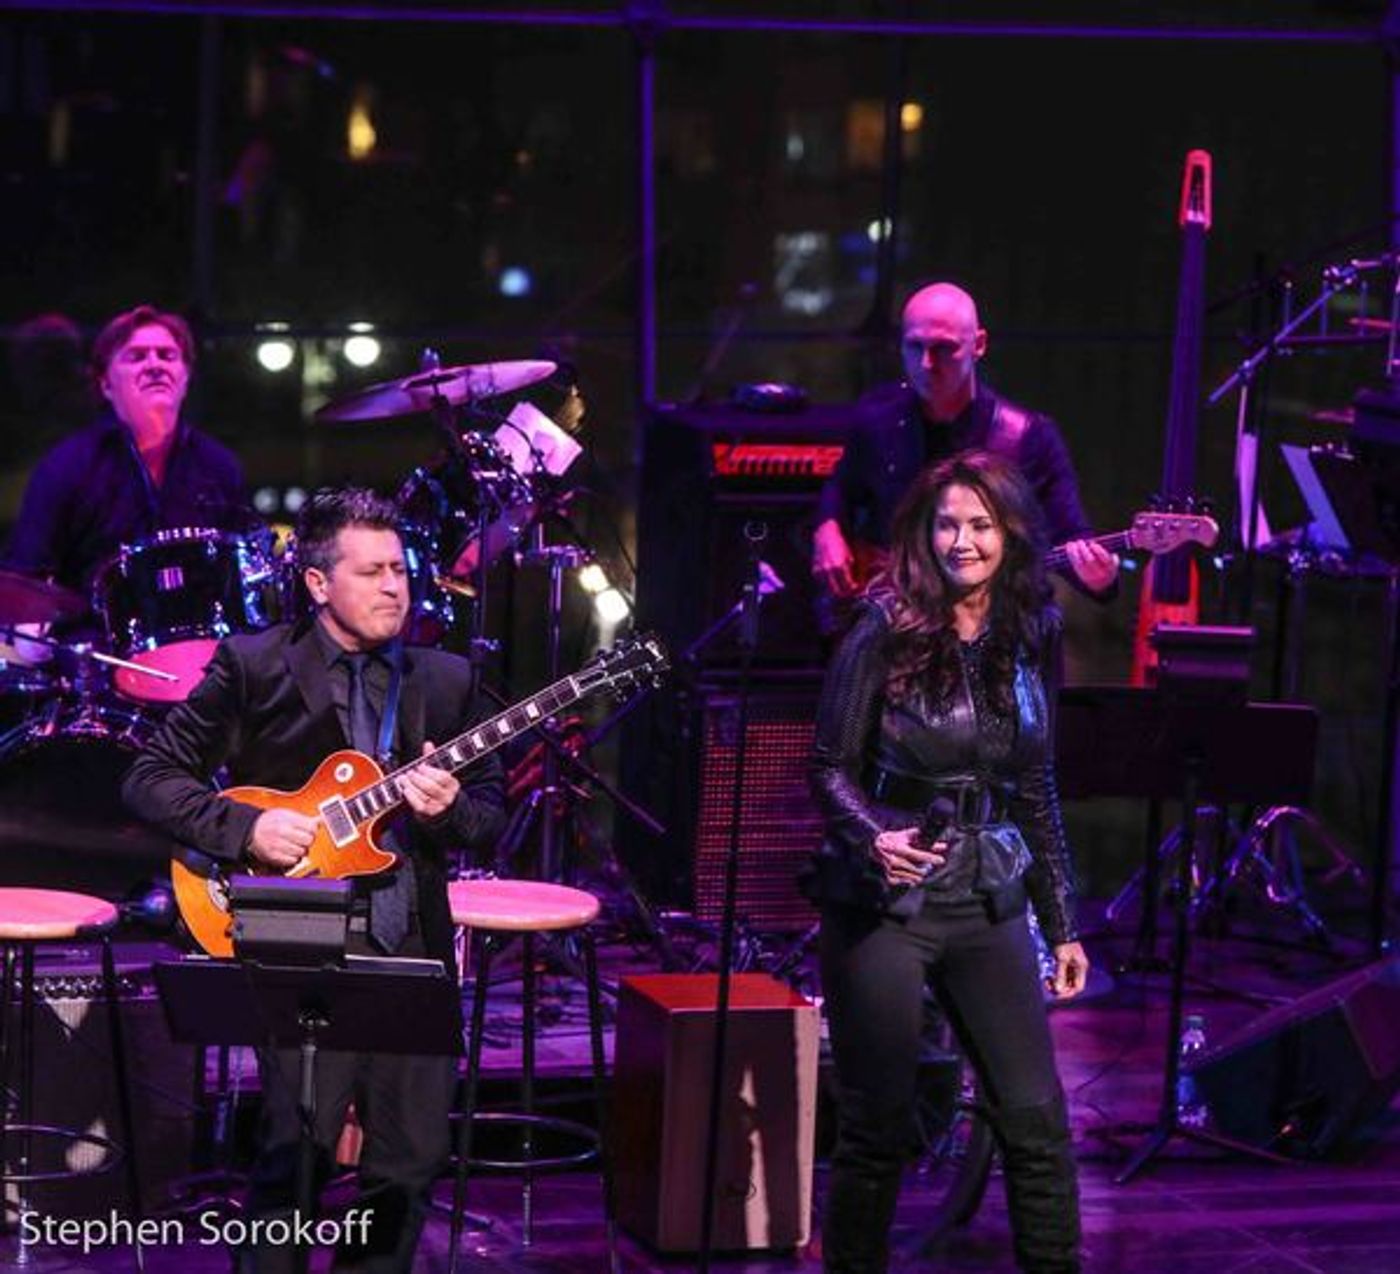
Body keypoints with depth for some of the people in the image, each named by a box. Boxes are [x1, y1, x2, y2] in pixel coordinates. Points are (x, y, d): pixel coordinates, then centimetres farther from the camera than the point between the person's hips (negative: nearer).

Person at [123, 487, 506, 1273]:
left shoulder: (448, 680, 11)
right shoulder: (253, 667, 0)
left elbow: (493, 818, 13)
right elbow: (151, 778, 0)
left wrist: (450, 810, -10)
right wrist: (246, 827, -14)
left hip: (414, 949, 4)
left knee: (413, 1160, 5)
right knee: (298, 1151, -10)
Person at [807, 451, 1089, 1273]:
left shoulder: (1029, 639, 4)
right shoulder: (885, 634, -8)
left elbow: (1036, 791, 12)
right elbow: (830, 766, -4)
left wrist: (1063, 923, 12)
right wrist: (873, 836, -25)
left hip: (989, 900, 4)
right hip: (883, 900, -4)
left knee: (1037, 1120, 1)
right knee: (879, 1125, 3)